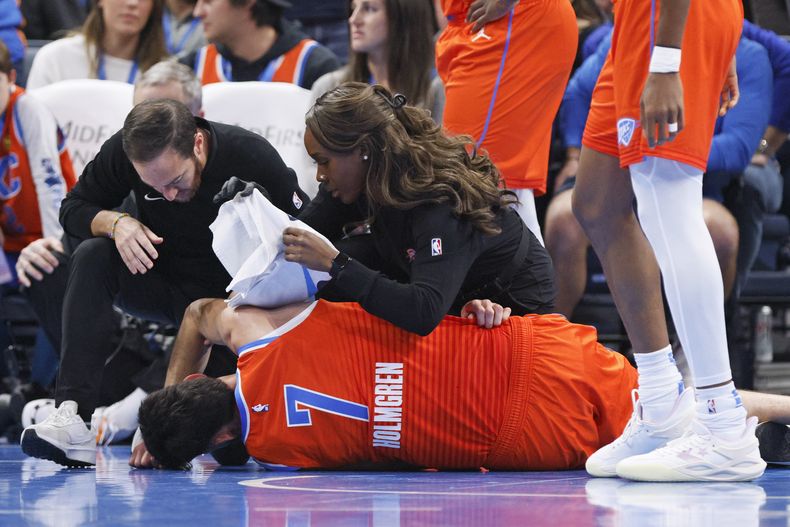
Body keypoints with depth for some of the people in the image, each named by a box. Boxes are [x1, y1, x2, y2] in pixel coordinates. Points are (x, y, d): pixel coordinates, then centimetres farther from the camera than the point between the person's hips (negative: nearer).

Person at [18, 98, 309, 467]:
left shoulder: (252, 157, -25)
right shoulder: (125, 150, -17)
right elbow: (73, 208, -5)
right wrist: (115, 223, -27)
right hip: (162, 282, 3)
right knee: (92, 257, -29)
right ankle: (72, 413, -37)